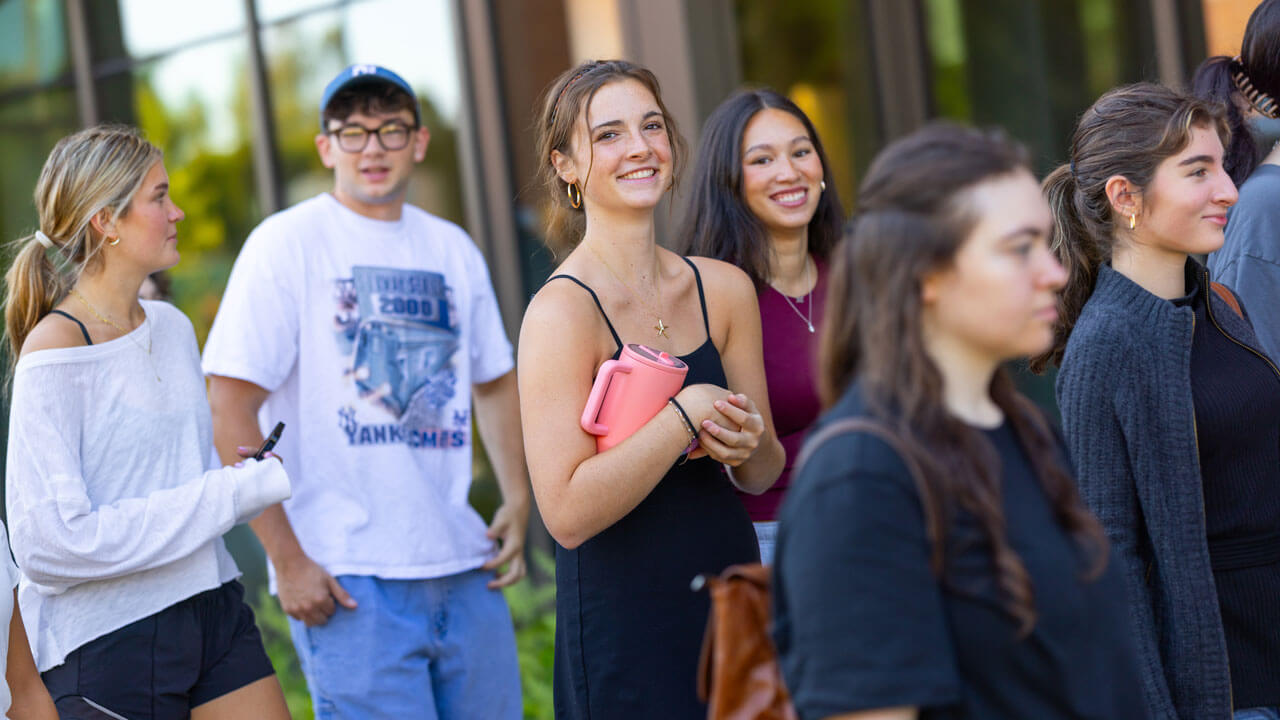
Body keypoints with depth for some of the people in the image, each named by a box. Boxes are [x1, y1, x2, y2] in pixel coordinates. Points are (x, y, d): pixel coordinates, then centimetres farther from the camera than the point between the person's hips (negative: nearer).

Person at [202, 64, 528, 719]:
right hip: (347, 582, -5)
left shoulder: (452, 249, 13)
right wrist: (286, 559, -14)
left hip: (463, 570, 6)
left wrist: (518, 499, 12)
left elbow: (494, 381, 26)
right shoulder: (287, 243, -4)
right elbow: (230, 409, -9)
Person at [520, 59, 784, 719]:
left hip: (732, 611, 6)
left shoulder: (724, 289, 4)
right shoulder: (562, 311, -14)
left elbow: (761, 476, 12)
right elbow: (568, 511, -22)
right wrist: (688, 415, -22)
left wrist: (748, 445, -10)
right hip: (624, 634, -6)